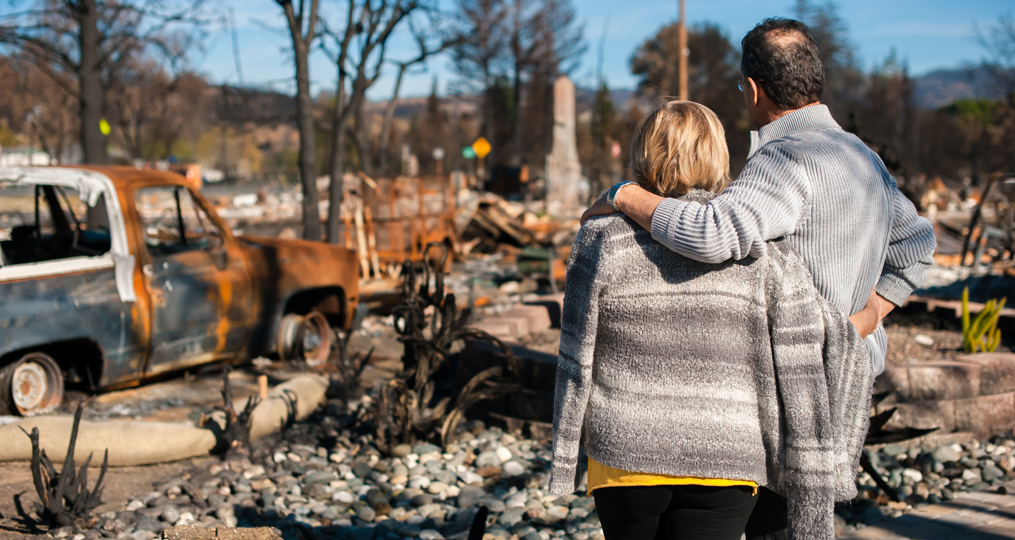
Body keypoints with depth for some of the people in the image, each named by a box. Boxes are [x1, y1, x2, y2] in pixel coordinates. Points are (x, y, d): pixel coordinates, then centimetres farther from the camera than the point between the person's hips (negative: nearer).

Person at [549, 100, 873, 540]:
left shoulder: (603, 244, -7)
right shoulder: (765, 256, -6)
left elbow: (577, 365, -3)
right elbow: (802, 376, -9)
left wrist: (564, 457, 9)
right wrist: (814, 497, -3)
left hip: (624, 457, 1)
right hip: (724, 469, 0)